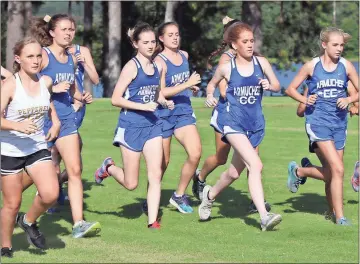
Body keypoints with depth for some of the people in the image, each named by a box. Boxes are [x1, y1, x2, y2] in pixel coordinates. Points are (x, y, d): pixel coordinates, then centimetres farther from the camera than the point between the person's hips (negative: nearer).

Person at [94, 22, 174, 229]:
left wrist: (165, 102, 2)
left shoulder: (158, 67, 8)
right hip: (131, 125, -5)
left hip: (152, 124, 5)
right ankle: (109, 167, 32)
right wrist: (143, 107, -21)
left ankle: (153, 220, -3)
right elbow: (116, 99, -13)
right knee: (131, 183, 3)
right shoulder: (132, 67, -11)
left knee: (155, 175, -6)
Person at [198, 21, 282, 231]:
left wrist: (270, 85, -12)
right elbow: (212, 84, 16)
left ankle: (210, 194, 46)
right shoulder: (226, 67, -3)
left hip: (255, 125, 4)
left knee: (235, 172, 16)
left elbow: (277, 86, 8)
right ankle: (264, 217, -26)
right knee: (255, 165, -23)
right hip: (234, 123, -4)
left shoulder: (261, 63, 1)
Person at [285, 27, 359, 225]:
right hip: (318, 121, -4)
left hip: (339, 122, 4)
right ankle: (339, 217, -10)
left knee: (330, 174, 8)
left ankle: (297, 171, 37)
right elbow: (290, 89, 6)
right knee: (338, 170, -17)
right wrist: (305, 100, -12)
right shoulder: (312, 66, -2)